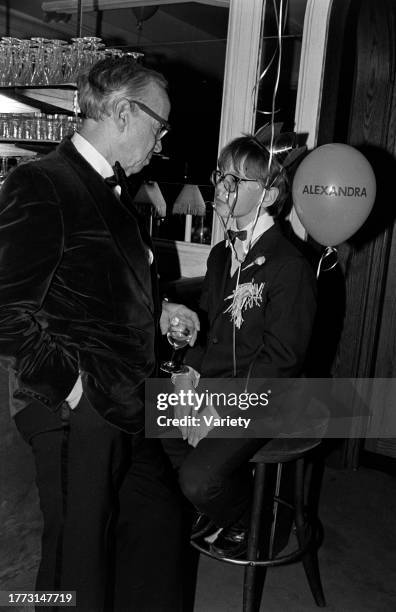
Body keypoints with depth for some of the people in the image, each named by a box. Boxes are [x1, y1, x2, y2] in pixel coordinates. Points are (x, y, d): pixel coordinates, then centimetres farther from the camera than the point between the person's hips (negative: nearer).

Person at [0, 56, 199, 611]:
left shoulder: (114, 191, 13)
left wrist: (158, 311, 10)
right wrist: (70, 386, -17)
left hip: (130, 408, 9)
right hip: (77, 417, -8)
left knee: (157, 524, 21)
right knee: (81, 556, 12)